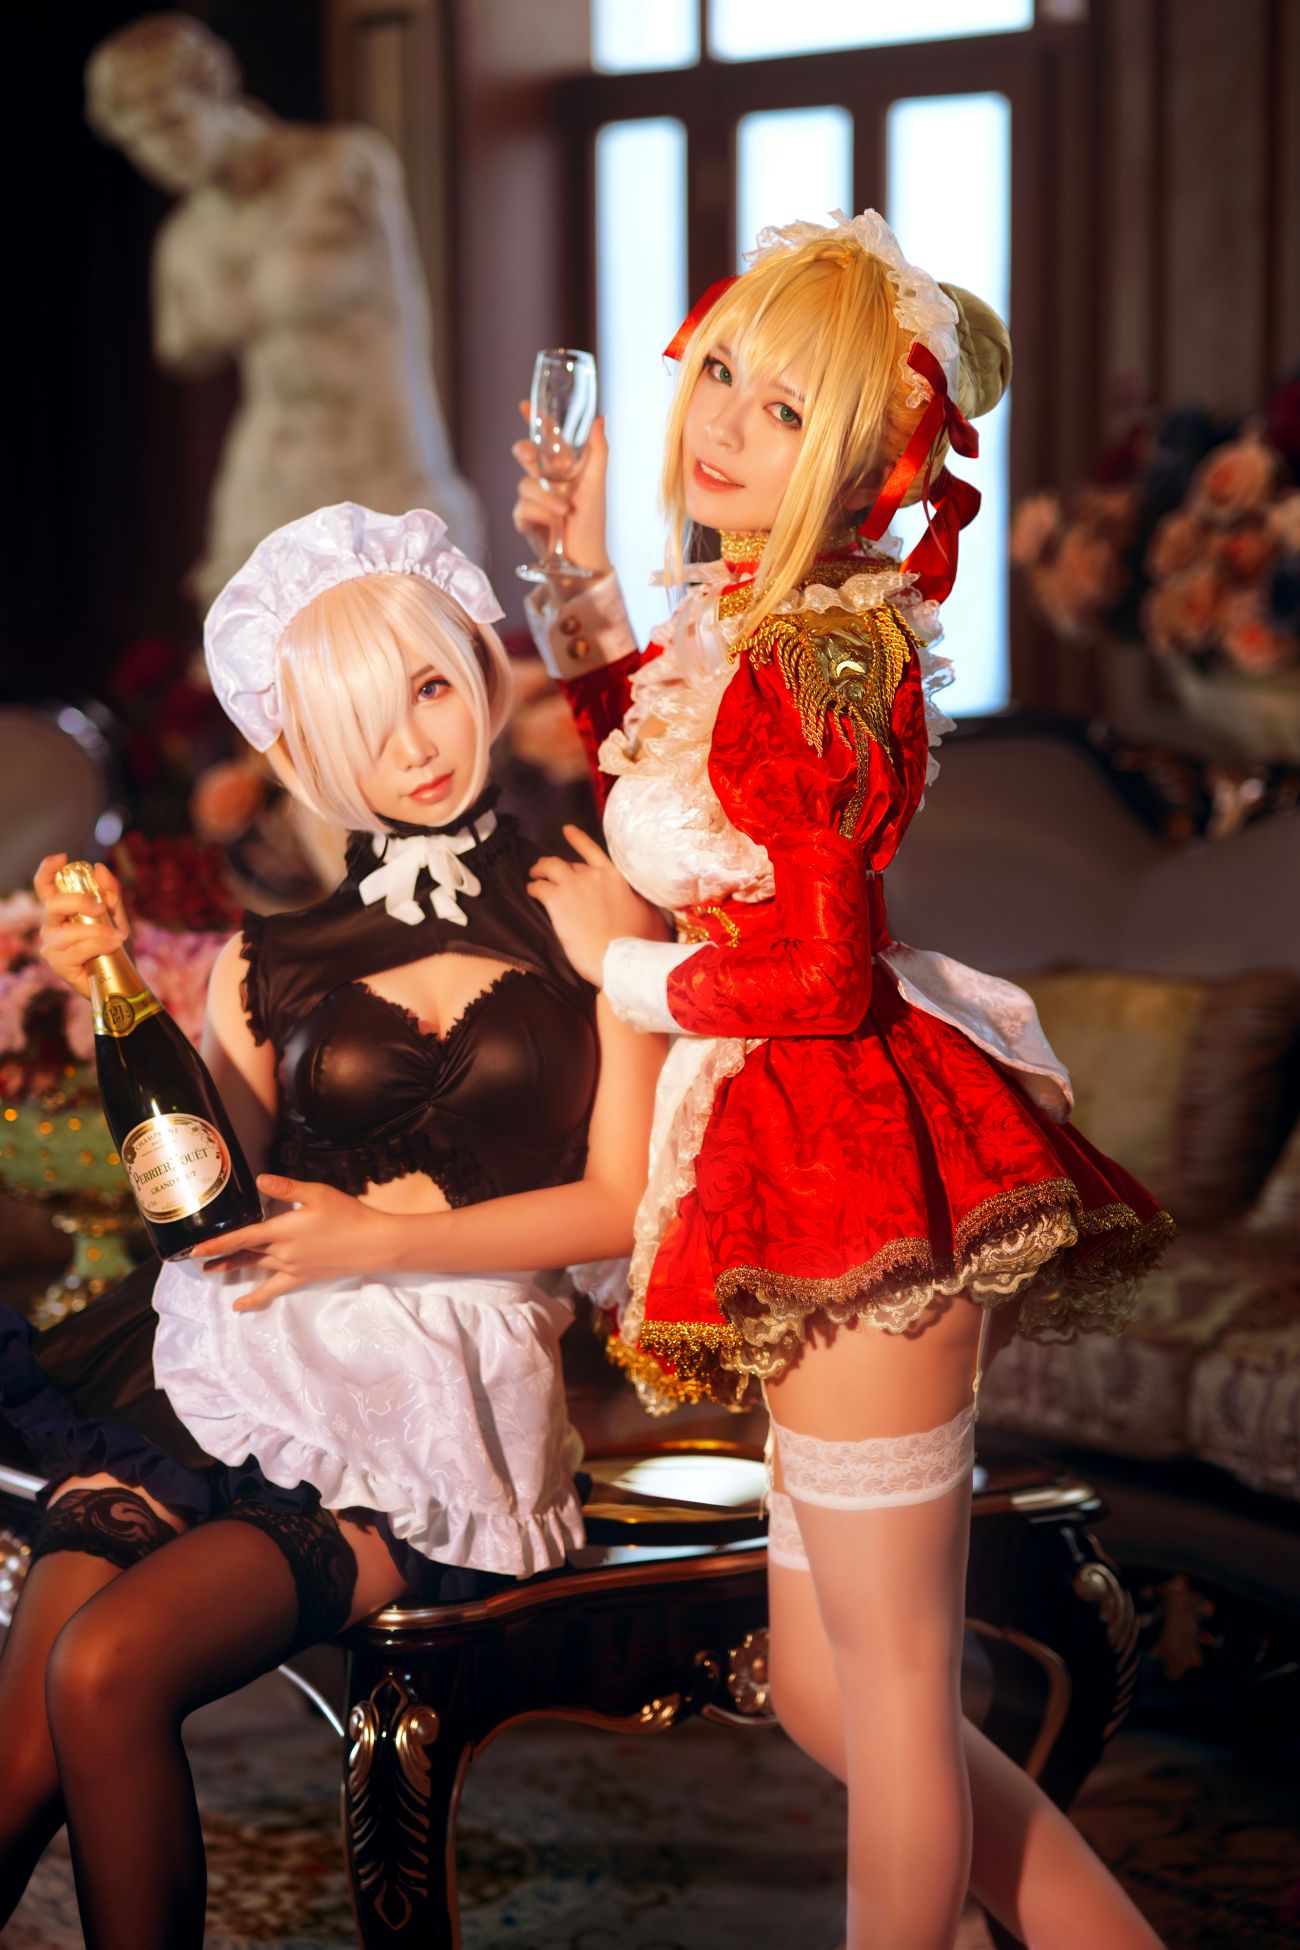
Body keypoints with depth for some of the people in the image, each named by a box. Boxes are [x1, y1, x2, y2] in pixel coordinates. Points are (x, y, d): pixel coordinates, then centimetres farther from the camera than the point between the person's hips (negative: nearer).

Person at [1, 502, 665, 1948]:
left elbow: (623, 1203, 3)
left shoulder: (586, 906, 9)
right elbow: (215, 1193, 10)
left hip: (445, 1399, -3)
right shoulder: (272, 964, 18)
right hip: (243, 1373, 3)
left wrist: (380, 1239, -8)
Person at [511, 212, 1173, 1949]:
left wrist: (615, 961, -2)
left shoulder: (812, 654, -16)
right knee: (823, 1687, 18)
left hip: (853, 1182, -10)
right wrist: (587, 582, 19)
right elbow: (646, 790, 30)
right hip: (824, 1171, 10)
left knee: (889, 1693, 5)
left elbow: (808, 971, -19)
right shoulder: (729, 625, 12)